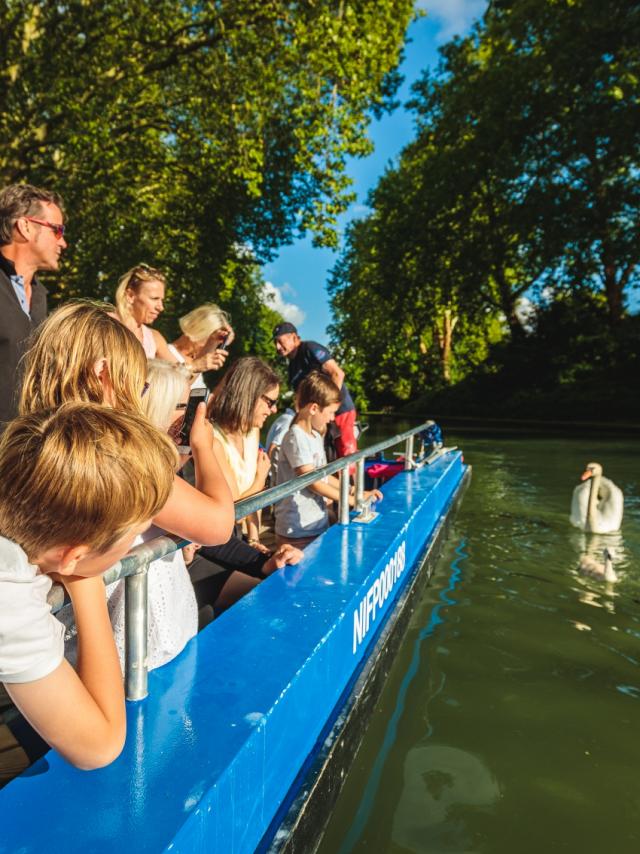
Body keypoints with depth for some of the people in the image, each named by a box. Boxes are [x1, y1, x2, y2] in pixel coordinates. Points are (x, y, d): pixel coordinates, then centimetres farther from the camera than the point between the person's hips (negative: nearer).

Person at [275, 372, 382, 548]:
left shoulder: (316, 436, 10)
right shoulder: (296, 438, -17)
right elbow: (312, 482, -18)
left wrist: (355, 491, 7)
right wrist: (352, 500, -12)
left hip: (318, 525, 8)